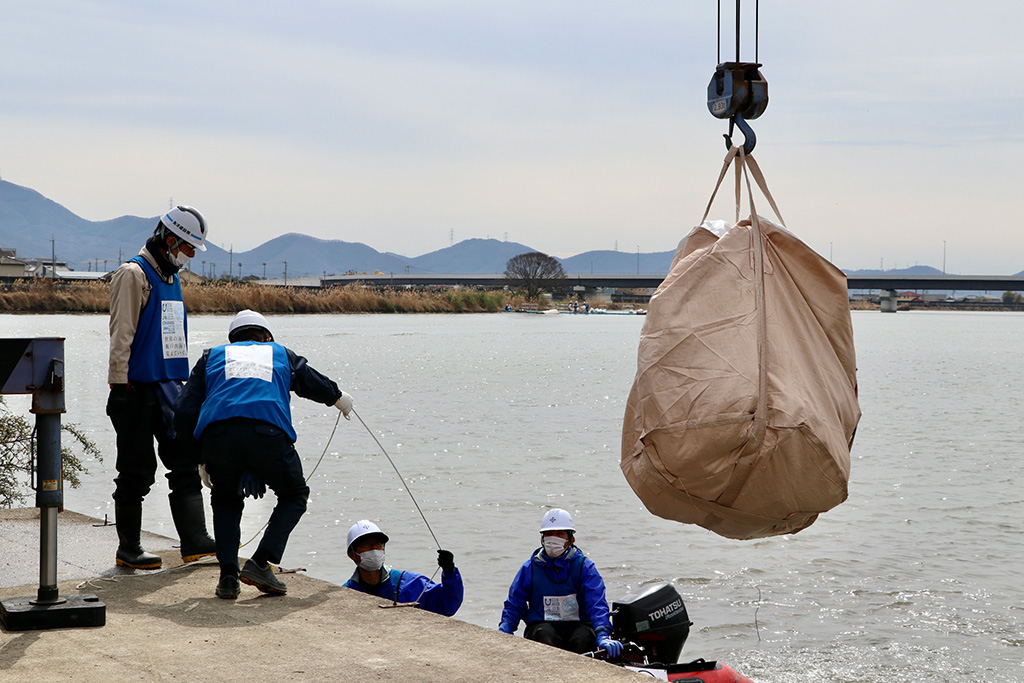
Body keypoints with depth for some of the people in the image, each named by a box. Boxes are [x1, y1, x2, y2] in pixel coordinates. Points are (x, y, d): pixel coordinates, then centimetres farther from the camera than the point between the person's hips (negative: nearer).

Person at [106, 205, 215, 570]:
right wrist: (120, 386, -18)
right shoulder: (133, 274, -9)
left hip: (169, 387, 8)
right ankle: (128, 549, 9)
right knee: (137, 471, -1)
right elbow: (121, 335, -14)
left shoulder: (171, 277, 17)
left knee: (185, 463, 1)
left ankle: (194, 540, 0)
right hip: (138, 389, -8)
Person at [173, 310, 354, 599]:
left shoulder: (213, 355, 30)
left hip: (216, 435, 1)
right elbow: (316, 384, 45)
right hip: (269, 433, -1)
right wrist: (339, 398, 68)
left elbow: (184, 414, 20)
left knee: (226, 500, 29)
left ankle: (227, 575, 12)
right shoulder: (281, 354, 31)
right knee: (294, 495, 24)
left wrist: (202, 457, 30)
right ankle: (260, 562, 5)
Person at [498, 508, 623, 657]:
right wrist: (503, 632, -5)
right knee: (545, 635, -35)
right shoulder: (530, 568, 9)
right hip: (541, 624, 0)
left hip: (579, 624, 0)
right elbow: (514, 605, 14)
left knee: (582, 640, -34)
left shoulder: (584, 566, 4)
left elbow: (597, 604, -8)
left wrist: (603, 636, -25)